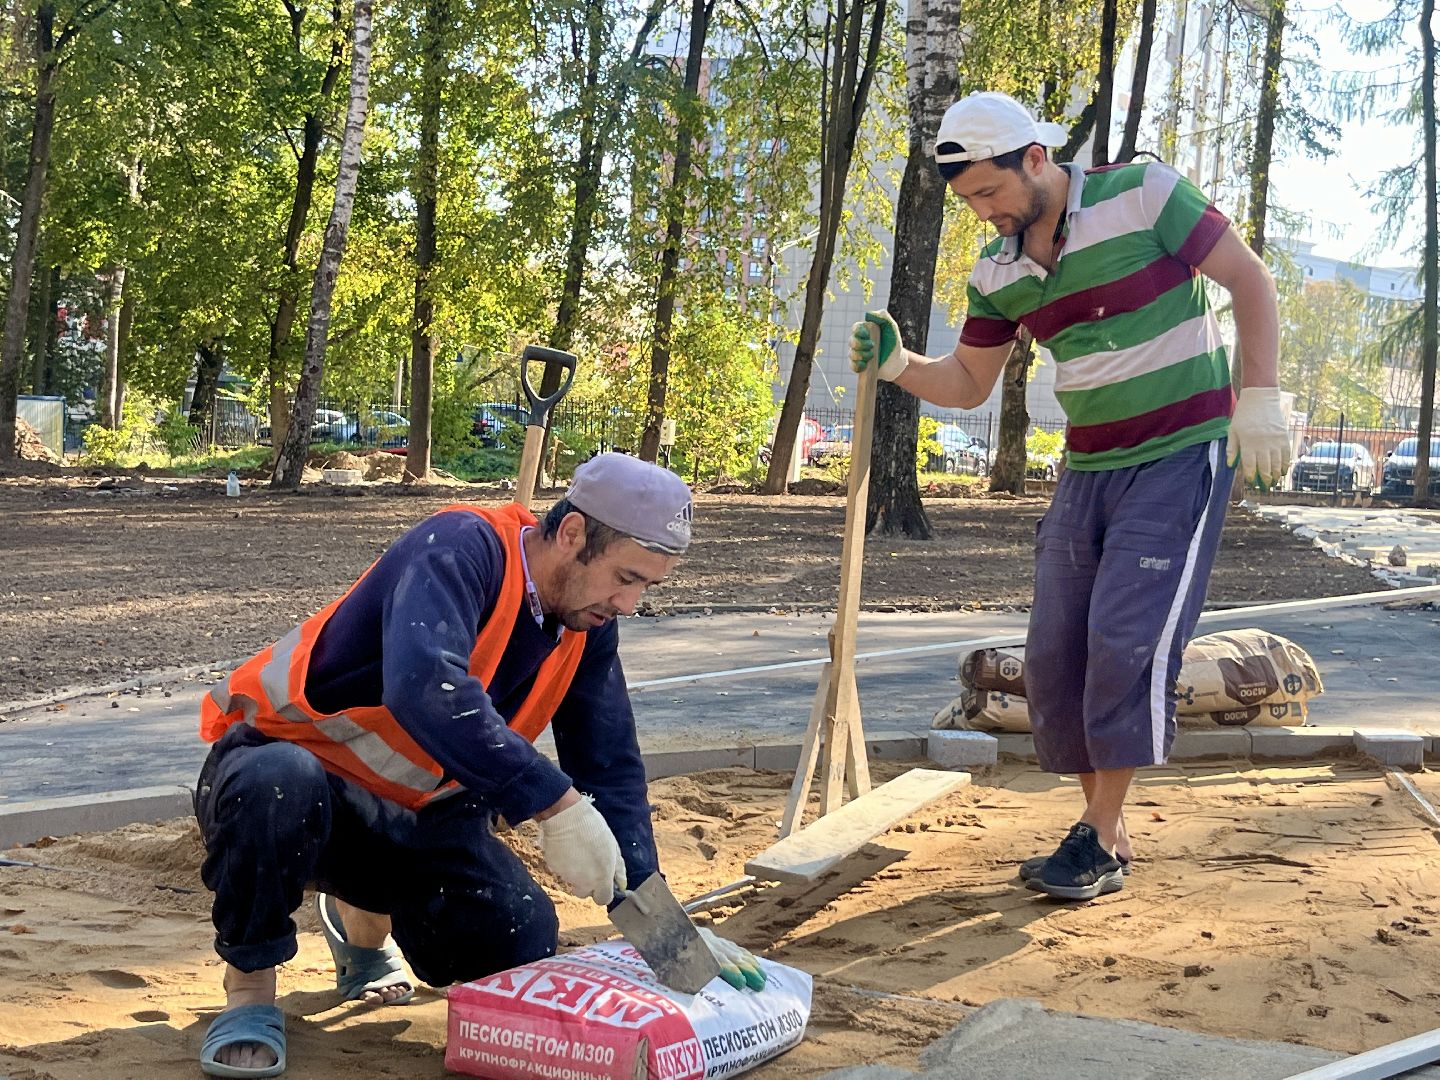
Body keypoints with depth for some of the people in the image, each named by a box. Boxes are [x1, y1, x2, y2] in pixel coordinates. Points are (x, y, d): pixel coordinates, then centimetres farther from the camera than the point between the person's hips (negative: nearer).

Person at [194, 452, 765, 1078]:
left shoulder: (587, 627, -1)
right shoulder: (462, 548, -25)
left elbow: (611, 769, 2)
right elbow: (425, 688, -43)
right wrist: (555, 803, -45)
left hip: (411, 815, 7)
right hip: (283, 765, -7)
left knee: (521, 944, -13)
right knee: (278, 785, -41)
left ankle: (363, 919, 21)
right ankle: (249, 989, -13)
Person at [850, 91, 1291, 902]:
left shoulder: (1145, 196, -12)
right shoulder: (998, 272, 4)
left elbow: (1251, 280, -7)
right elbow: (967, 384, 12)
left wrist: (1259, 397, -14)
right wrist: (898, 366, -8)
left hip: (1183, 455, -6)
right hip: (1089, 469, 6)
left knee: (1129, 639, -16)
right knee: (1057, 655, 2)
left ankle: (1101, 844, -6)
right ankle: (1104, 829, 16)